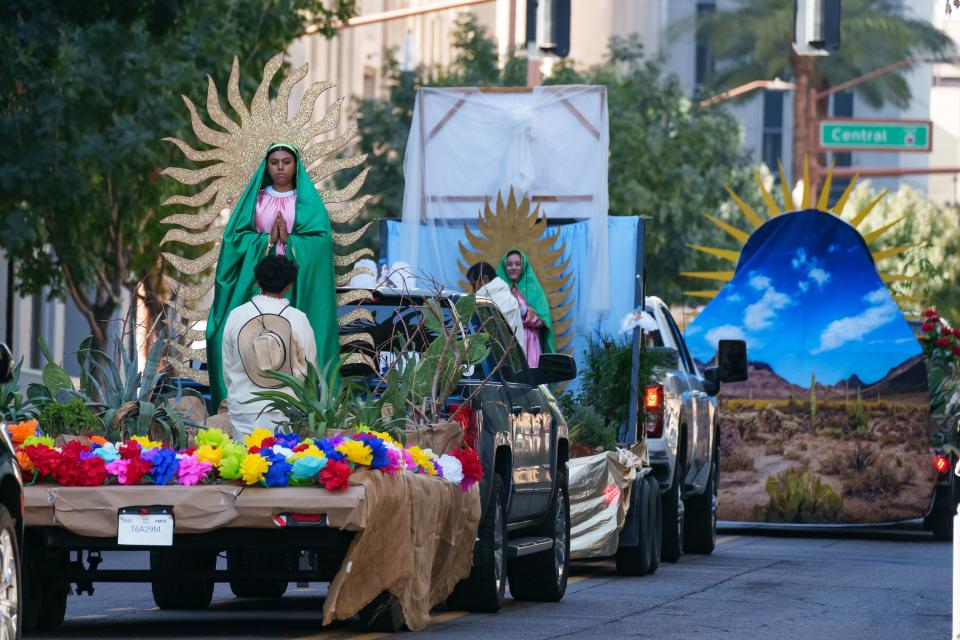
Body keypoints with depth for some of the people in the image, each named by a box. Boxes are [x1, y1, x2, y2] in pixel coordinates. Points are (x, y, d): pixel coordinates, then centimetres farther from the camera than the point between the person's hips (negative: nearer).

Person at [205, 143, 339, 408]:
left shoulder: (308, 201, 7)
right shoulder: (254, 199, 11)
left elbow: (321, 238, -3)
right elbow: (236, 236, 3)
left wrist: (289, 239, -15)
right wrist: (267, 239, -11)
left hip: (297, 284, -1)